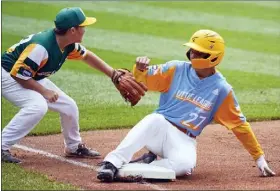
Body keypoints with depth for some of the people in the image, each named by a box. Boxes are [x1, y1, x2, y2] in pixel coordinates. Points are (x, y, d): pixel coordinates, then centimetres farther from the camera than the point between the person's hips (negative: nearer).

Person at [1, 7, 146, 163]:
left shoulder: (69, 45, -9)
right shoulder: (41, 47, -35)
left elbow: (87, 56, 11)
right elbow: (18, 73, -30)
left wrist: (115, 75, 9)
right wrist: (44, 91, -23)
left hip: (33, 79, 9)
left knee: (69, 106, 8)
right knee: (38, 106, -34)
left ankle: (74, 147, 30)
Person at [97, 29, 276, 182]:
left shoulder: (221, 89, -3)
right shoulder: (177, 70, 0)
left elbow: (239, 124, 1)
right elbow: (145, 79, 1)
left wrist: (260, 158, 0)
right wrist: (140, 69, -25)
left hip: (184, 140, -1)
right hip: (160, 127, 1)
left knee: (184, 165, -35)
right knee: (155, 120, -36)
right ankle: (112, 163, -35)